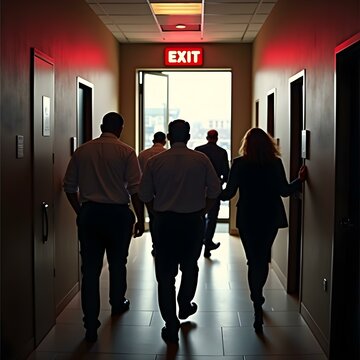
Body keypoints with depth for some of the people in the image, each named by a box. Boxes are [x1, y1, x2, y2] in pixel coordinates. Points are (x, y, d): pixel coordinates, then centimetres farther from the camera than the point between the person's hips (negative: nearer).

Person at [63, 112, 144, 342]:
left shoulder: (82, 151, 3)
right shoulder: (126, 152, -7)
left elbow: (69, 187, 6)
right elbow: (135, 190, -11)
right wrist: (140, 219, -2)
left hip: (89, 213, 2)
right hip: (118, 213, -2)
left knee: (90, 268, 4)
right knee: (117, 263, 19)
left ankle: (91, 326, 3)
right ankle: (117, 304, 41)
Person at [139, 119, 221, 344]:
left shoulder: (155, 161, -3)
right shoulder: (201, 160, -4)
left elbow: (145, 195, 1)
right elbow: (215, 191, -3)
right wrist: (201, 211, 9)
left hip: (165, 222, -1)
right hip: (193, 221, 1)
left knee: (165, 274, 5)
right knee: (190, 267, 24)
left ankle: (171, 326, 6)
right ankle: (185, 306, 41)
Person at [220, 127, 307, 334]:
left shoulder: (240, 164, -8)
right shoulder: (275, 163, -6)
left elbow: (228, 193, -7)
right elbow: (285, 190, -3)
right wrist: (300, 179, 13)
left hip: (247, 218, -1)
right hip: (270, 218, 2)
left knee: (254, 261, 7)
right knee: (262, 260, 19)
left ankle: (258, 304, 1)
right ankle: (258, 299, 30)